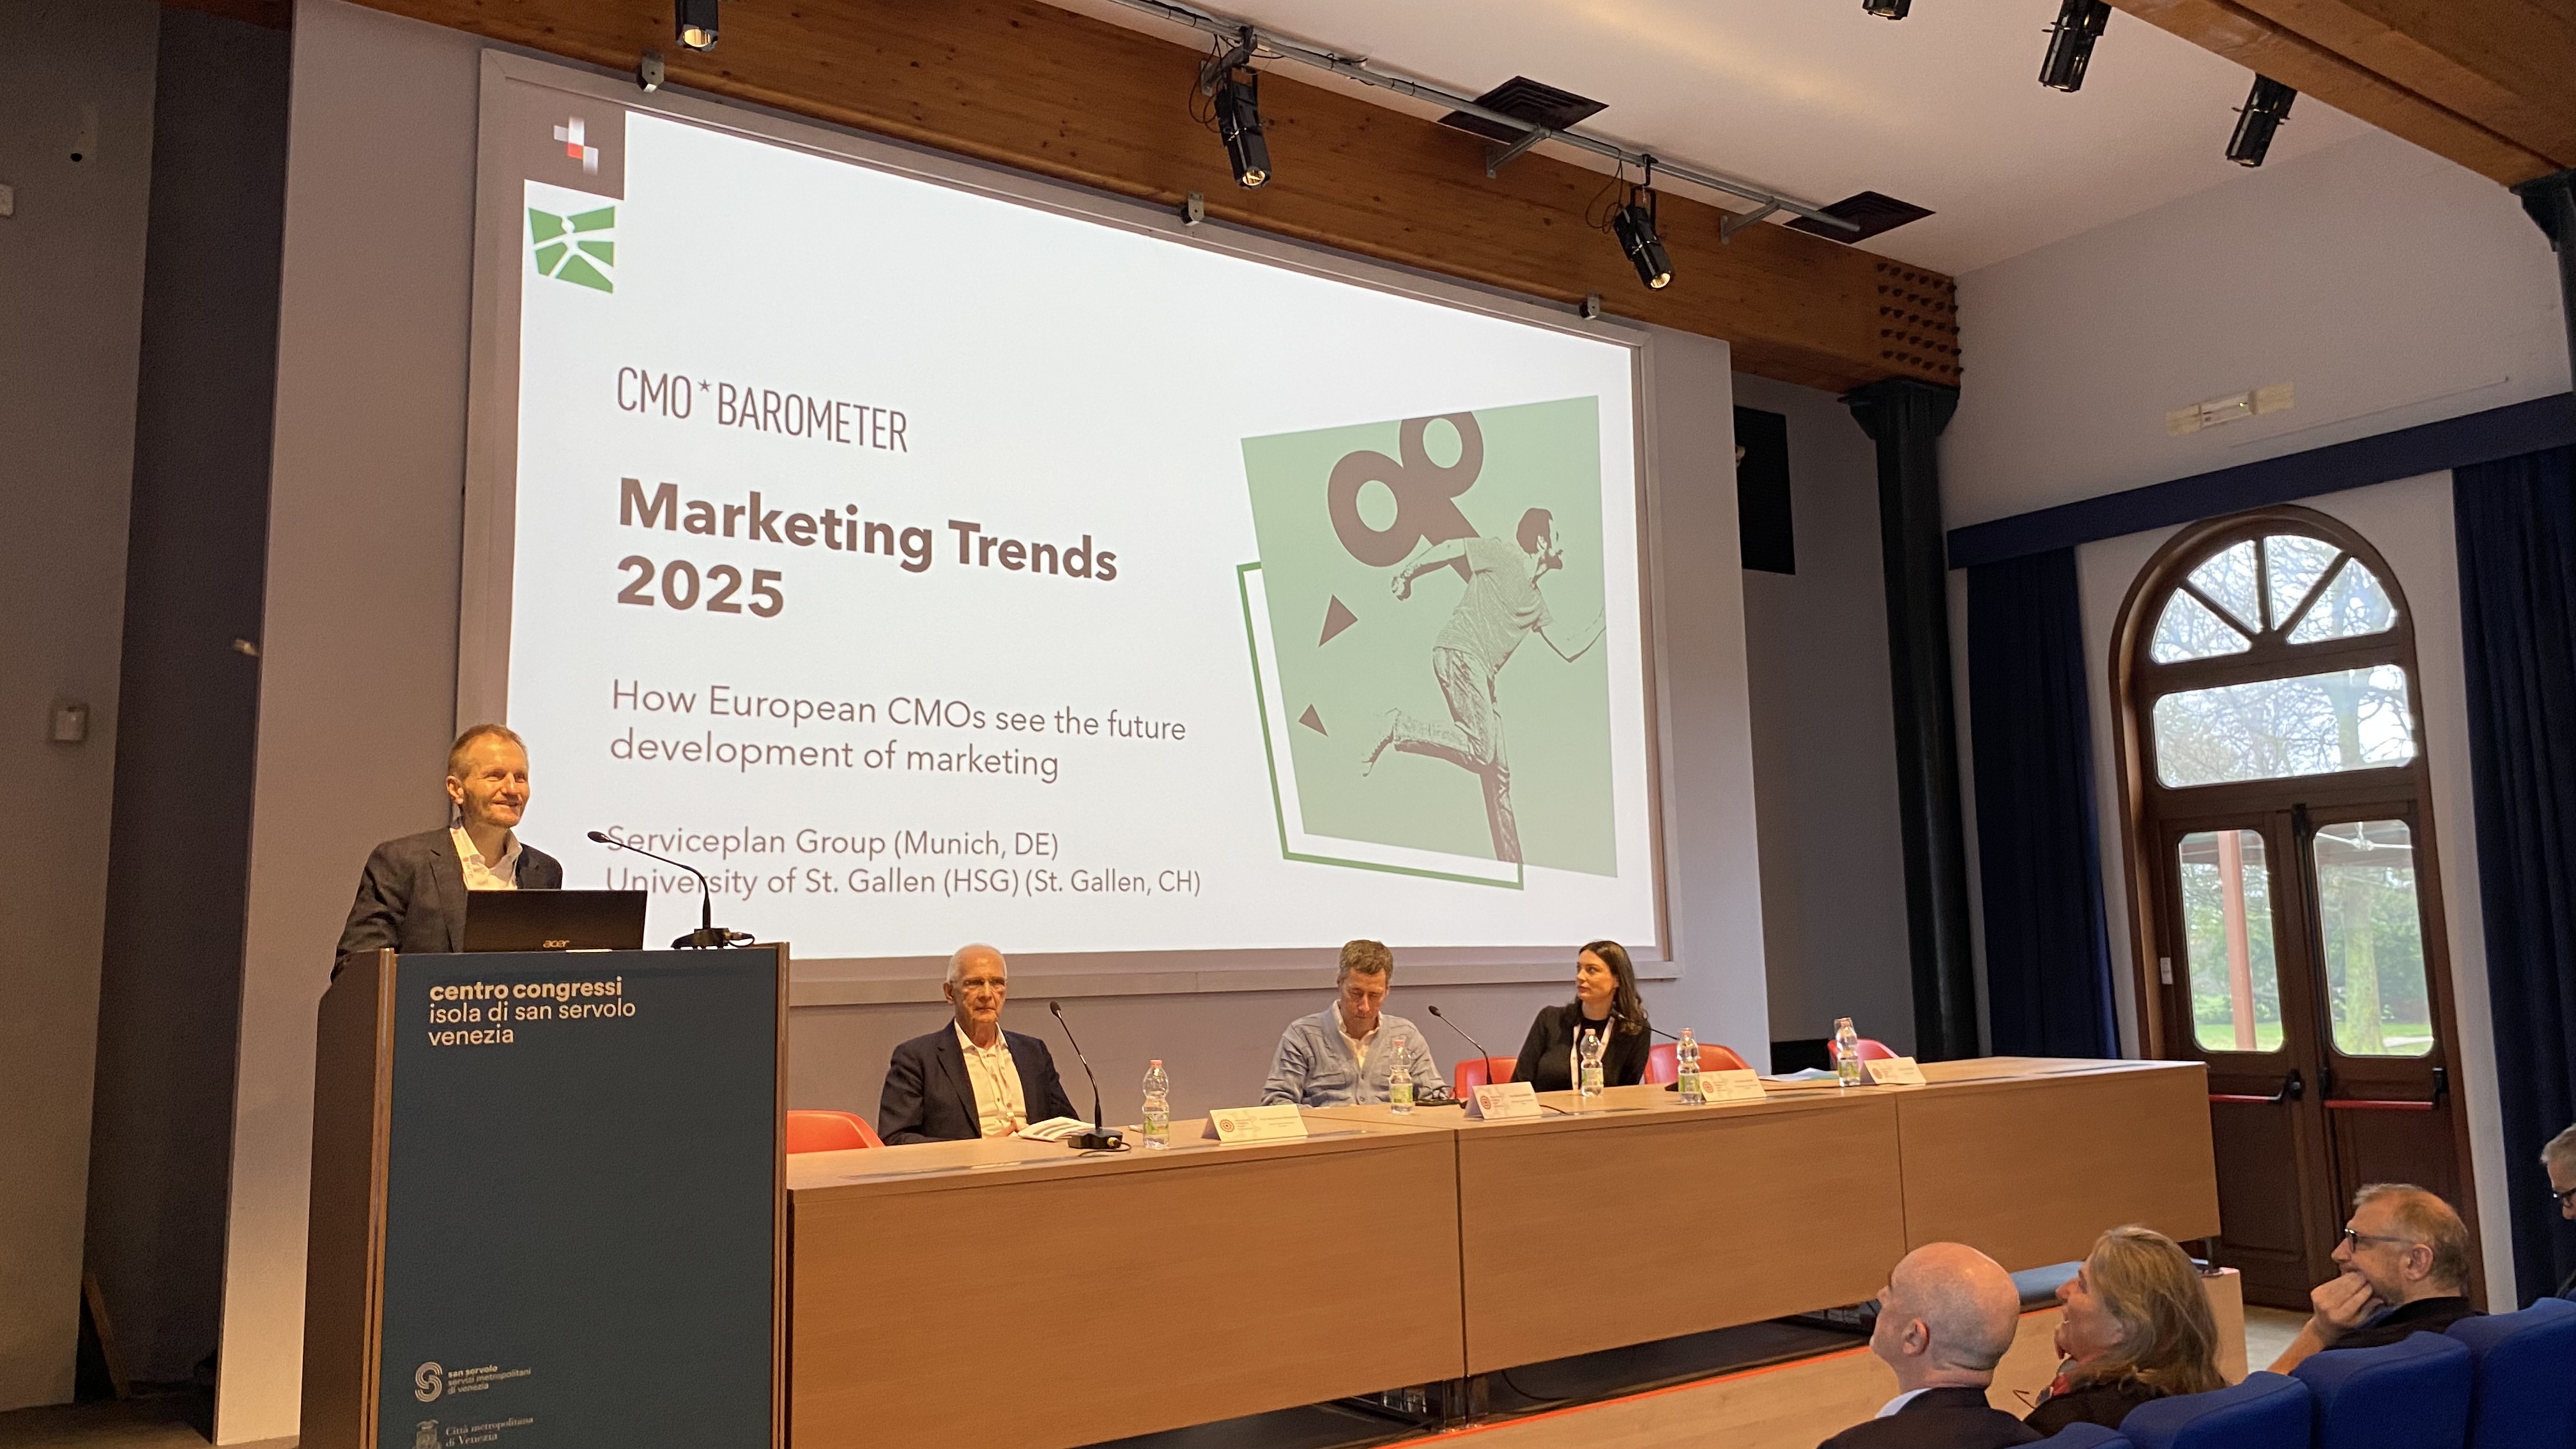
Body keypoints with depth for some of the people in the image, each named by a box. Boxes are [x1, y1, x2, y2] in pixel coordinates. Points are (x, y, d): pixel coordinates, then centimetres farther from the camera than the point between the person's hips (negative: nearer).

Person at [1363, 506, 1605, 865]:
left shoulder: (1536, 601, 24)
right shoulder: (1502, 556, 3)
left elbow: (1569, 651, 26)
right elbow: (1446, 548, 4)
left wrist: (1604, 620, 24)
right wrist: (1408, 571, 2)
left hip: (1482, 675, 8)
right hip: (1459, 653, -8)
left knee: (1499, 771, 4)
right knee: (1479, 751, -23)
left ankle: (1510, 863, 5)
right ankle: (1399, 728, -13)